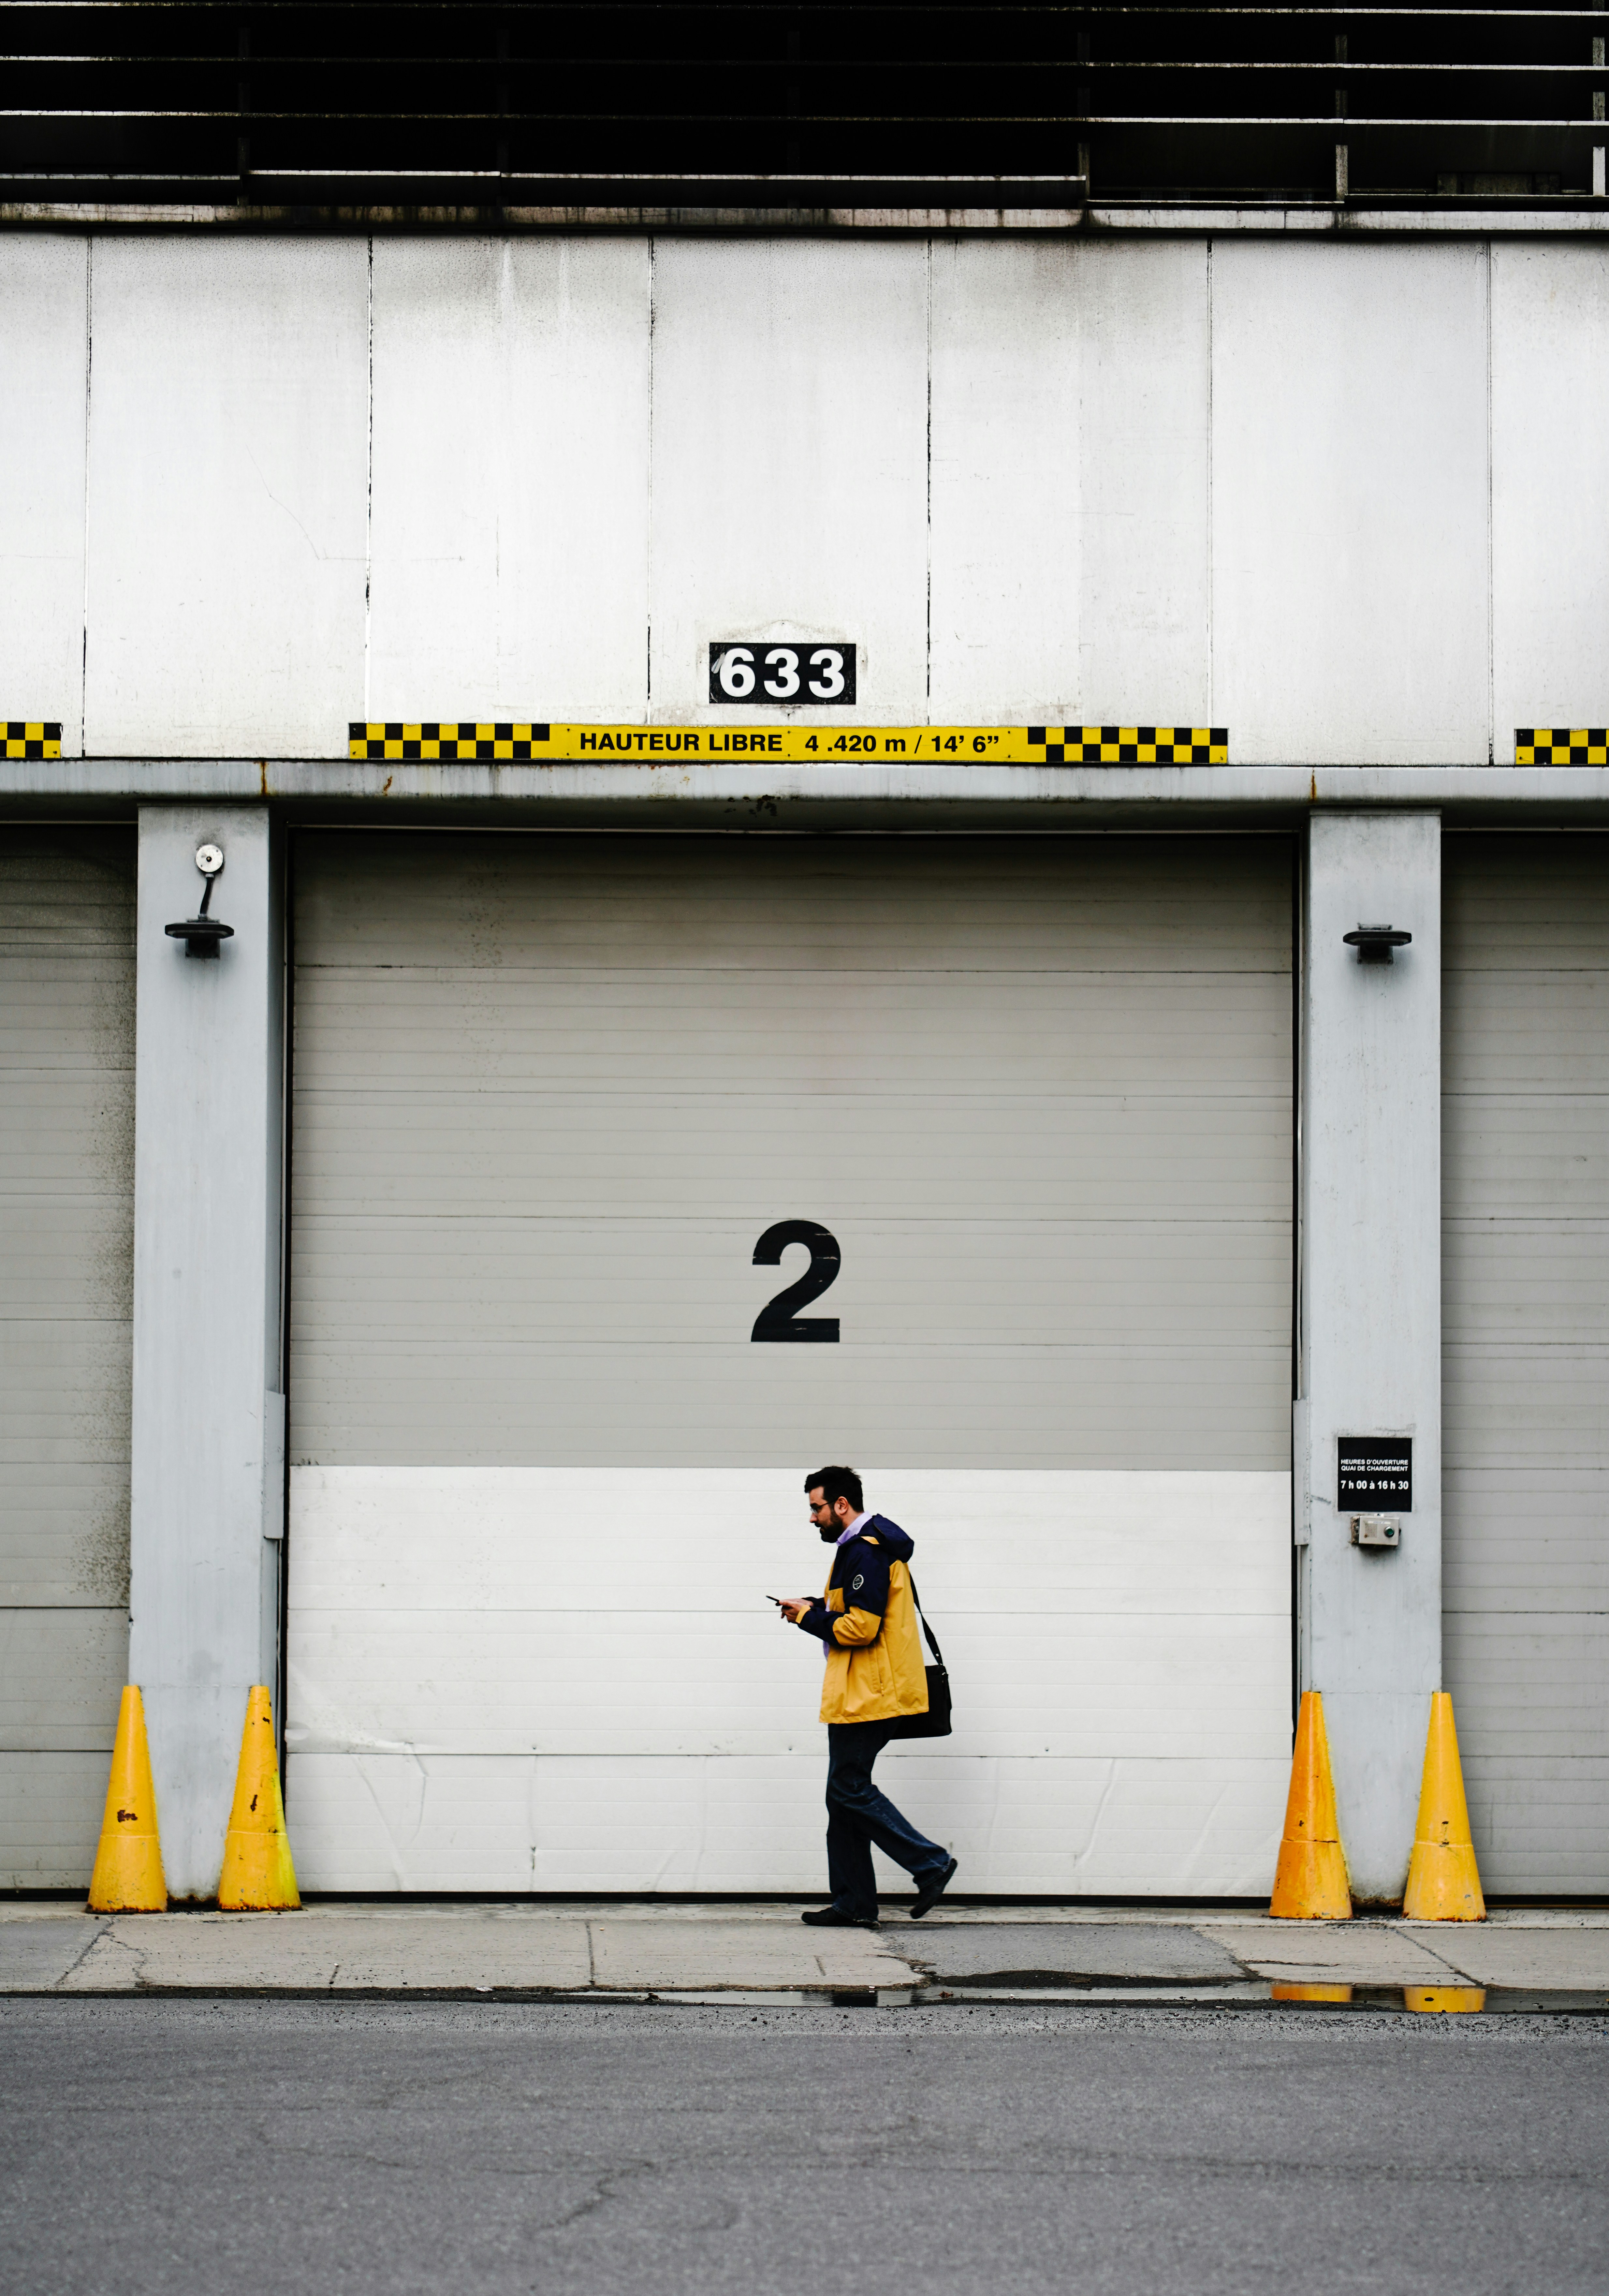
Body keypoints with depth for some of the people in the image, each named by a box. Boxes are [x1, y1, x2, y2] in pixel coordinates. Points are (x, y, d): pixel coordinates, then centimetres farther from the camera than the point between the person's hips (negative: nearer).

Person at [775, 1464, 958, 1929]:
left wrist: (810, 1616, -10)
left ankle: (930, 1864, -5)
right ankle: (853, 1903, 11)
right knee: (845, 1794, 10)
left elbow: (861, 1627, -23)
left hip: (868, 1694, -11)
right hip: (861, 1695, 11)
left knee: (850, 1790, -8)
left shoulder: (865, 1553, -16)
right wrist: (817, 1607, 10)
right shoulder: (861, 1546, 18)